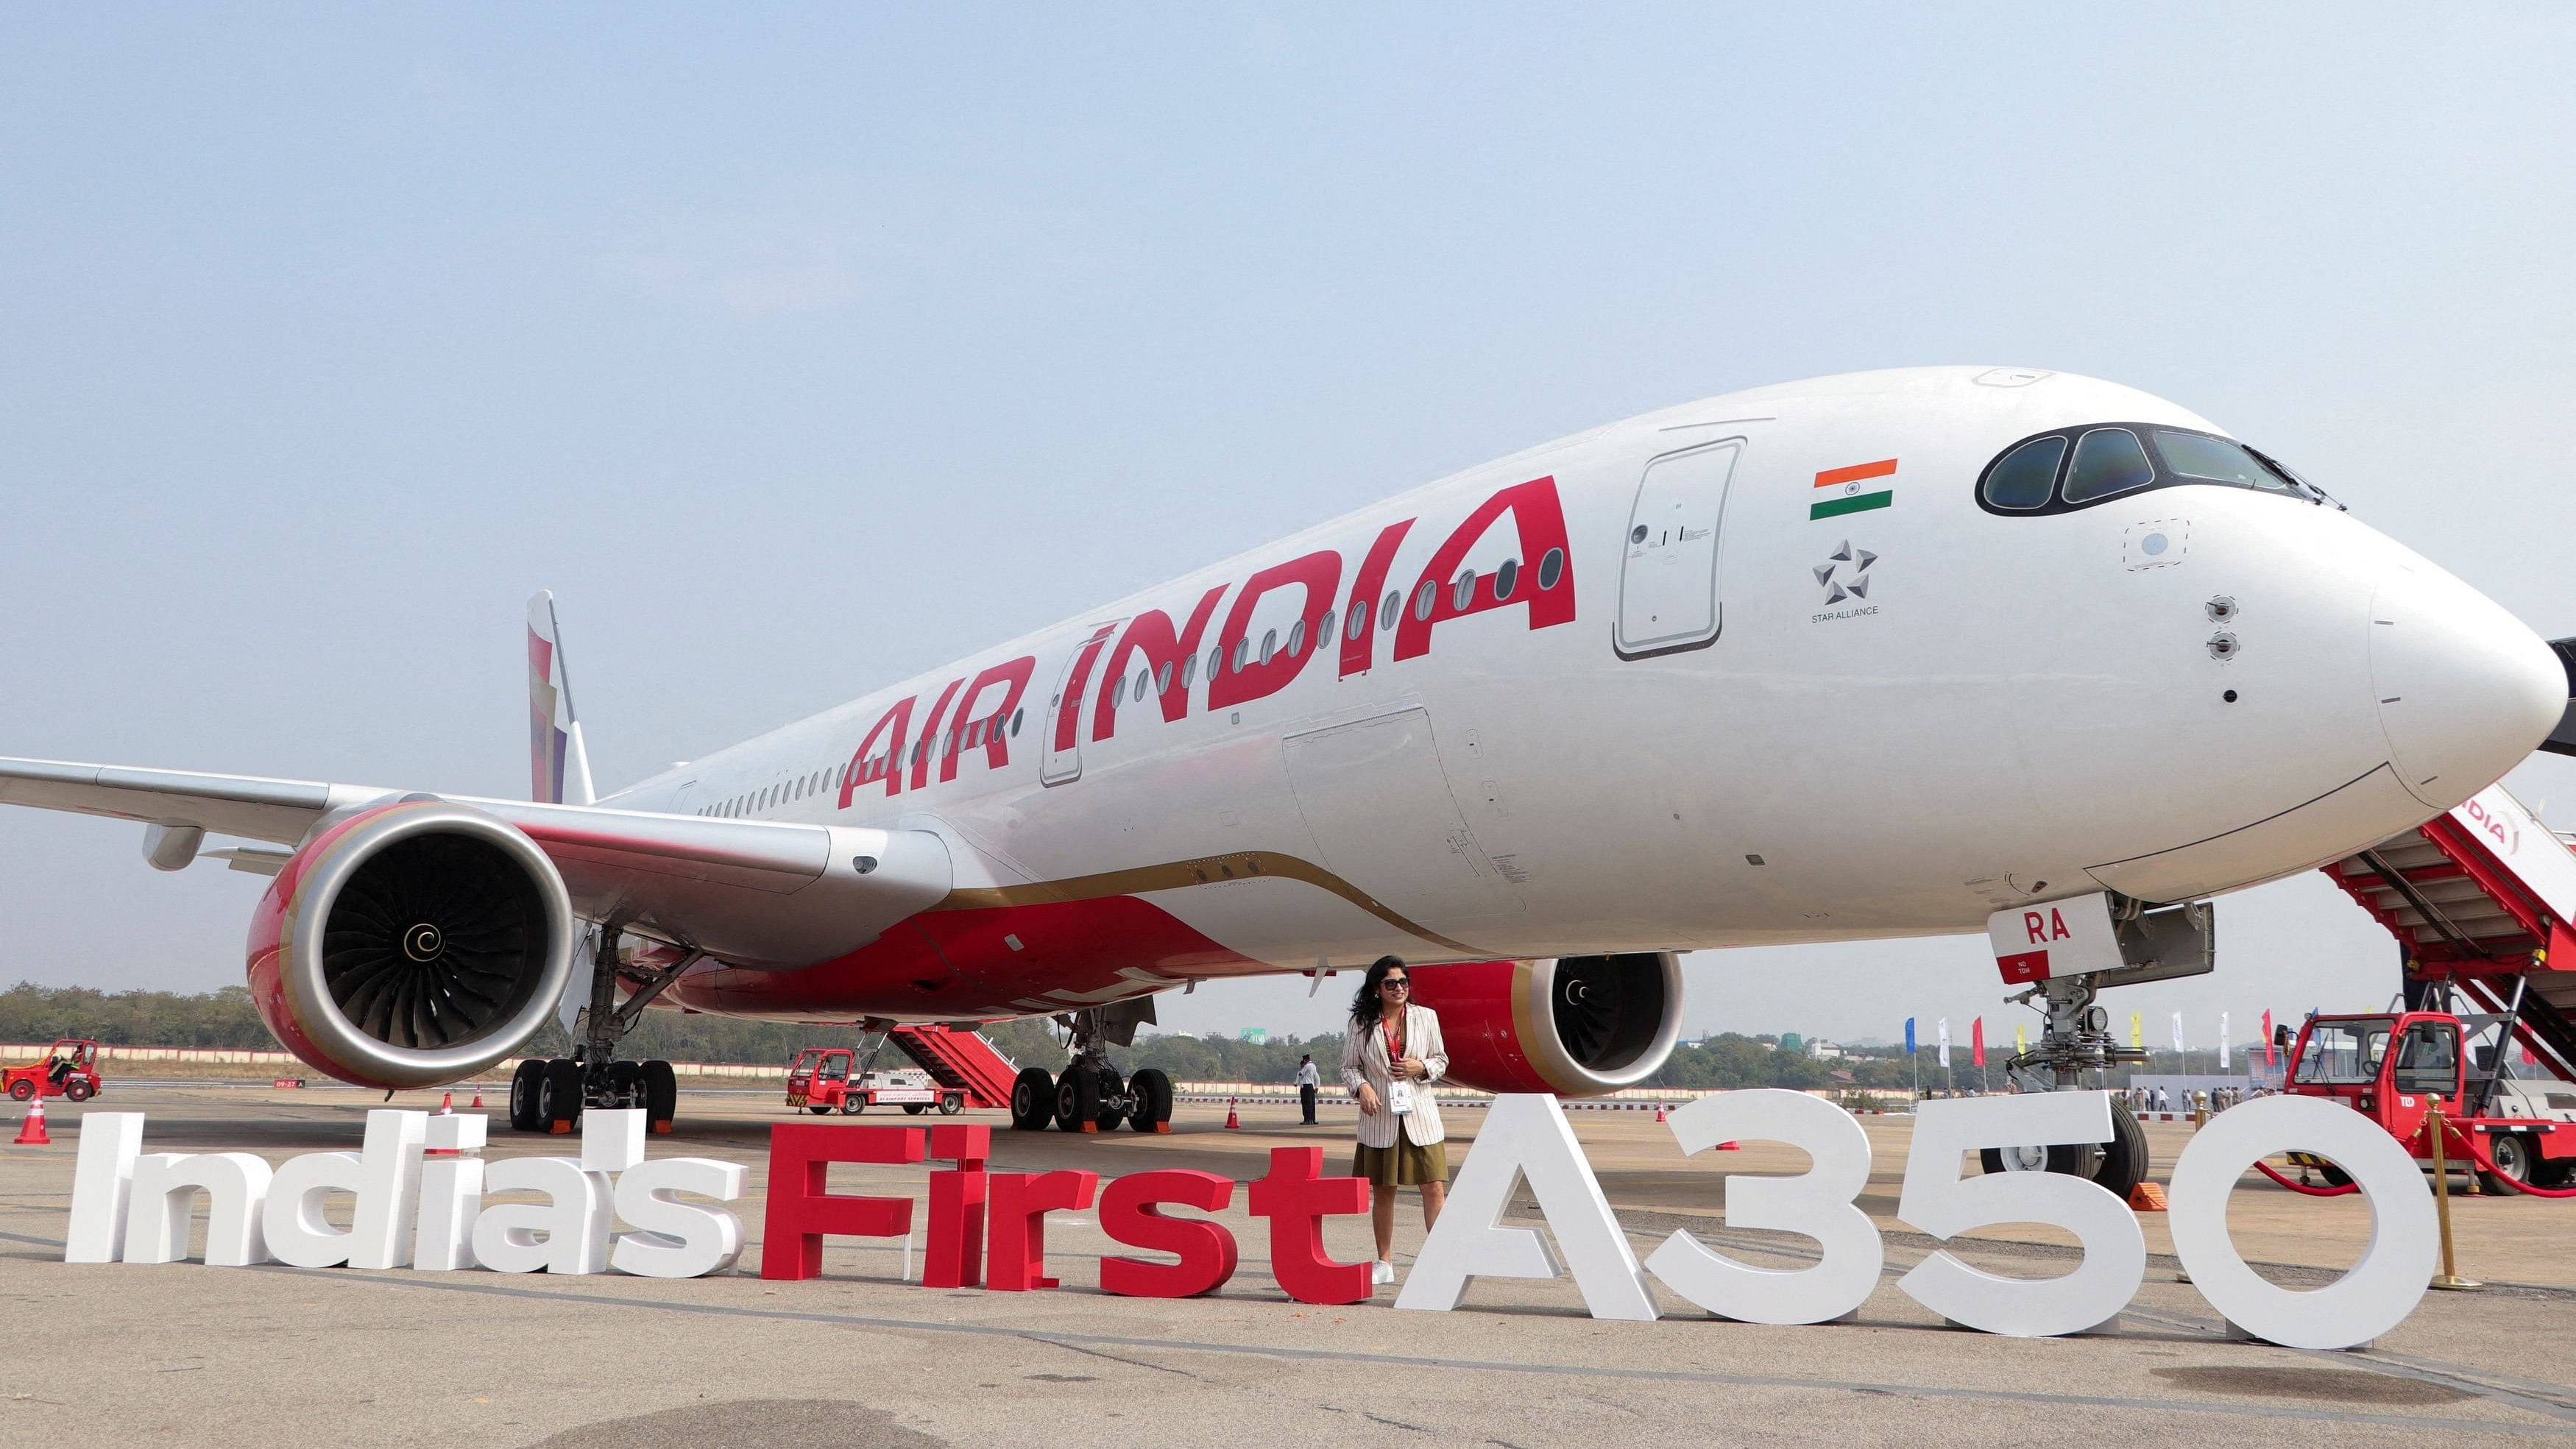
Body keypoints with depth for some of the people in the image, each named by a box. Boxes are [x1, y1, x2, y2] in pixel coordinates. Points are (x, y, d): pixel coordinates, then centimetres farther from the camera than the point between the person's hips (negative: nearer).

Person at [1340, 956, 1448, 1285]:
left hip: (1419, 1113, 0)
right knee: (1382, 1191, 8)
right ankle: (1384, 1263, 18)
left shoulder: (1426, 1017, 4)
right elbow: (1349, 1067, 6)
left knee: (1434, 1187, -7)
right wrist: (1361, 1086, -13)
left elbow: (1441, 1060, 12)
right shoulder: (1362, 1023, 2)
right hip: (1379, 1116, 0)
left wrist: (1422, 1068, -9)